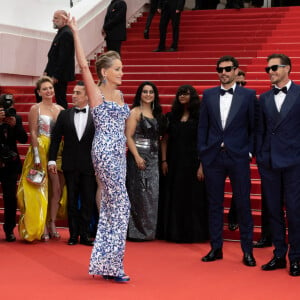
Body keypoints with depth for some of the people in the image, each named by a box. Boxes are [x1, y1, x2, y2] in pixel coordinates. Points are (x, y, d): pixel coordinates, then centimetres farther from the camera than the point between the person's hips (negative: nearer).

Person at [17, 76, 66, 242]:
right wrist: (37, 157, -13)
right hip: (42, 150, -4)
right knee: (41, 188, -2)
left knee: (57, 188, 3)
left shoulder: (60, 109, 10)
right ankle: (41, 226, 5)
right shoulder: (35, 109, -1)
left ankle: (52, 224, 13)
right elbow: (33, 133, -6)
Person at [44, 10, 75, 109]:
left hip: (61, 75, -10)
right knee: (60, 98, 14)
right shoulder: (61, 32, 15)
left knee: (61, 99, -5)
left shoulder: (66, 34, -17)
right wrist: (47, 71, 15)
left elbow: (63, 57, -22)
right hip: (55, 73, 10)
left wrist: (55, 76, -21)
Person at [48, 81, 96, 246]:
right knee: (72, 200, 7)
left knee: (88, 201, 2)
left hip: (89, 165, -2)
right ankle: (73, 234, 14)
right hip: (70, 165, 2)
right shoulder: (64, 114, 5)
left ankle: (85, 234, 11)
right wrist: (52, 159, 0)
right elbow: (55, 138, 6)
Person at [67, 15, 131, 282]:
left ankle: (104, 264, 15)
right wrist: (75, 32, -15)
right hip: (105, 153, -8)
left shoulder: (119, 95, 14)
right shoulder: (96, 93, -6)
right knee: (121, 204, -11)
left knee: (109, 208, 9)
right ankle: (113, 265, -6)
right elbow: (83, 65, -16)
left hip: (118, 154, 8)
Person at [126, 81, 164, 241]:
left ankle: (149, 230, 15)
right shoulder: (135, 112, -4)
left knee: (152, 195, 7)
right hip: (138, 157, -6)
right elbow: (128, 136, -10)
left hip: (153, 158, 6)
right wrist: (137, 157, -18)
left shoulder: (156, 113, 14)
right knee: (139, 194, -5)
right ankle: (137, 232, 1)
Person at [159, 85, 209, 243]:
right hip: (174, 163, 4)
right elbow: (164, 140, 9)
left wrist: (202, 165, -14)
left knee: (193, 198, -1)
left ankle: (192, 233, 8)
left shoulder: (199, 117, -2)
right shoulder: (172, 116, 9)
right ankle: (174, 232, 14)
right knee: (173, 198, 5)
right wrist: (164, 161, -1)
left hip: (192, 163, -3)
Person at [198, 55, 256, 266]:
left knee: (243, 205, 1)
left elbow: (254, 127, 2)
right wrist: (203, 152, 3)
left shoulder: (248, 95, 1)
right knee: (215, 204, 8)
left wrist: (250, 152, -5)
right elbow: (203, 126, 9)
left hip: (238, 157, -2)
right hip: (213, 157, 3)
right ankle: (216, 248, 18)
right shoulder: (209, 95, 8)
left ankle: (247, 251, 10)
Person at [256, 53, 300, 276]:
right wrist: (259, 157, 8)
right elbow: (261, 130, 13)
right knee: (274, 210, 9)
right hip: (269, 163, 4)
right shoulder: (265, 98, 11)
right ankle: (279, 255, 19)